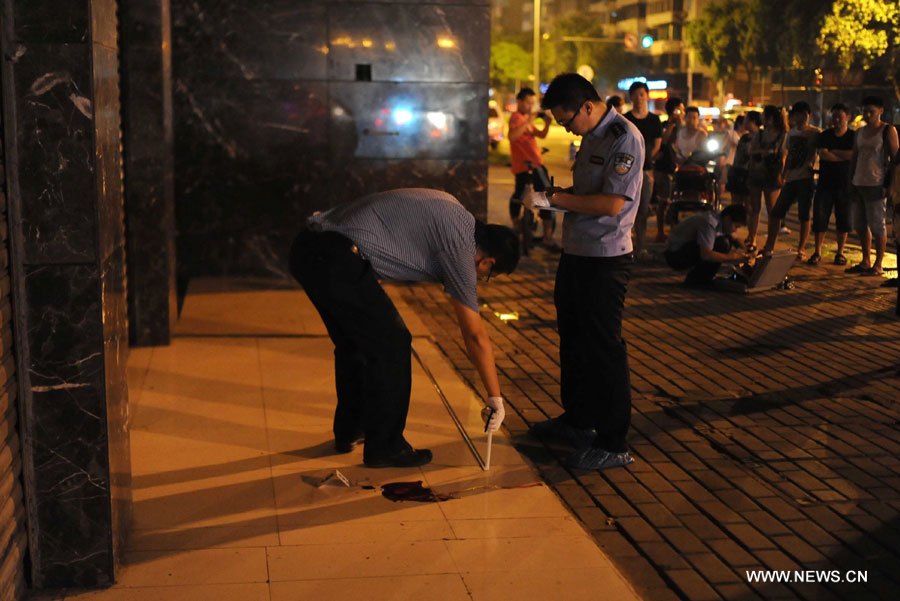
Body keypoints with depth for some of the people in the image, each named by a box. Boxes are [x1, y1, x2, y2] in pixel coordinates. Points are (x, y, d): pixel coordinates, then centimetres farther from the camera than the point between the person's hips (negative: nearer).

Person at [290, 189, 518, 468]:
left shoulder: (451, 207, 18)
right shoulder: (460, 244, -7)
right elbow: (476, 335, -4)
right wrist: (496, 398, 4)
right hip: (337, 259, -10)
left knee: (352, 342, 23)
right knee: (391, 346, 0)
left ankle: (348, 431, 37)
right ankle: (384, 447, 10)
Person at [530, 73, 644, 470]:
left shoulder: (624, 139, -16)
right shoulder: (591, 137, 13)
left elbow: (612, 203, -24)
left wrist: (558, 198, -17)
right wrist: (554, 193, 3)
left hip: (605, 260, -10)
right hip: (576, 253, 10)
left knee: (603, 348, -5)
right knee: (572, 338, 20)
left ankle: (614, 444, 4)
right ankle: (577, 421, 36)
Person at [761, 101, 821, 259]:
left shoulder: (815, 132, -2)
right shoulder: (791, 132, 16)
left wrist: (811, 164, -21)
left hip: (805, 178, -6)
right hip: (791, 178, 6)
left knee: (804, 215, -2)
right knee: (776, 212, 4)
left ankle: (801, 248, 7)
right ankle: (770, 245, 14)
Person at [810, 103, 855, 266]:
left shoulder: (853, 136, 4)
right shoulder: (825, 135, 6)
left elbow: (853, 155, -13)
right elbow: (822, 154, -10)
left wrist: (833, 151, -10)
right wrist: (844, 156, -10)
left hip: (845, 185, -1)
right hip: (825, 183, 1)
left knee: (843, 220, 4)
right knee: (820, 217, -3)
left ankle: (840, 253, 16)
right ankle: (817, 252, 6)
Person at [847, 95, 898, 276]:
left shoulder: (888, 130, -4)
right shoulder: (860, 132, 16)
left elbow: (894, 158, -7)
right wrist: (851, 183, 15)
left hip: (876, 185, -7)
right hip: (859, 183, 7)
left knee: (877, 226, -4)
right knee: (860, 225, 11)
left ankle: (878, 265, 2)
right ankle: (865, 261, 21)